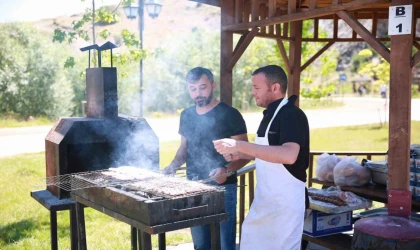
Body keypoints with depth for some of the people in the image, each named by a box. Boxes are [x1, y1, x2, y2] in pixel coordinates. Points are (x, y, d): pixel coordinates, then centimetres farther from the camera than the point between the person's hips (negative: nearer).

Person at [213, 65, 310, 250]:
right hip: (264, 198, 9)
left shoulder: (292, 114, -18)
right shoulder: (270, 114, 11)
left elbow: (289, 155, -34)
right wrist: (239, 154, 7)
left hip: (285, 200, -9)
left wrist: (239, 145, -34)